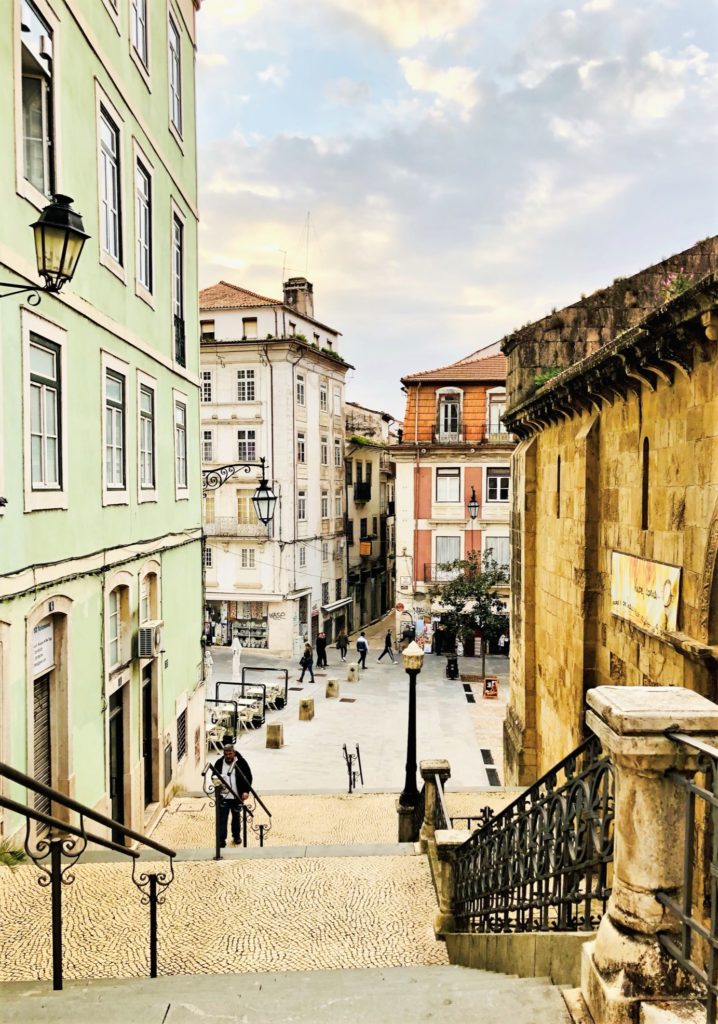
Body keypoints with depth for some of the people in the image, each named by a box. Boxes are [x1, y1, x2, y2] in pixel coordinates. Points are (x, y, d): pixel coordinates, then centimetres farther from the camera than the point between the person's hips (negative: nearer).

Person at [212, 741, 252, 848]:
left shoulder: (241, 762, -7)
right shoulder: (219, 763, -3)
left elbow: (248, 777, -2)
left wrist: (246, 791, -11)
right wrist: (217, 783, -14)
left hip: (237, 796, 0)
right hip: (223, 796, 0)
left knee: (236, 817, 16)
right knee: (222, 818, -5)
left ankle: (236, 836, 33)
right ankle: (222, 839, 1)